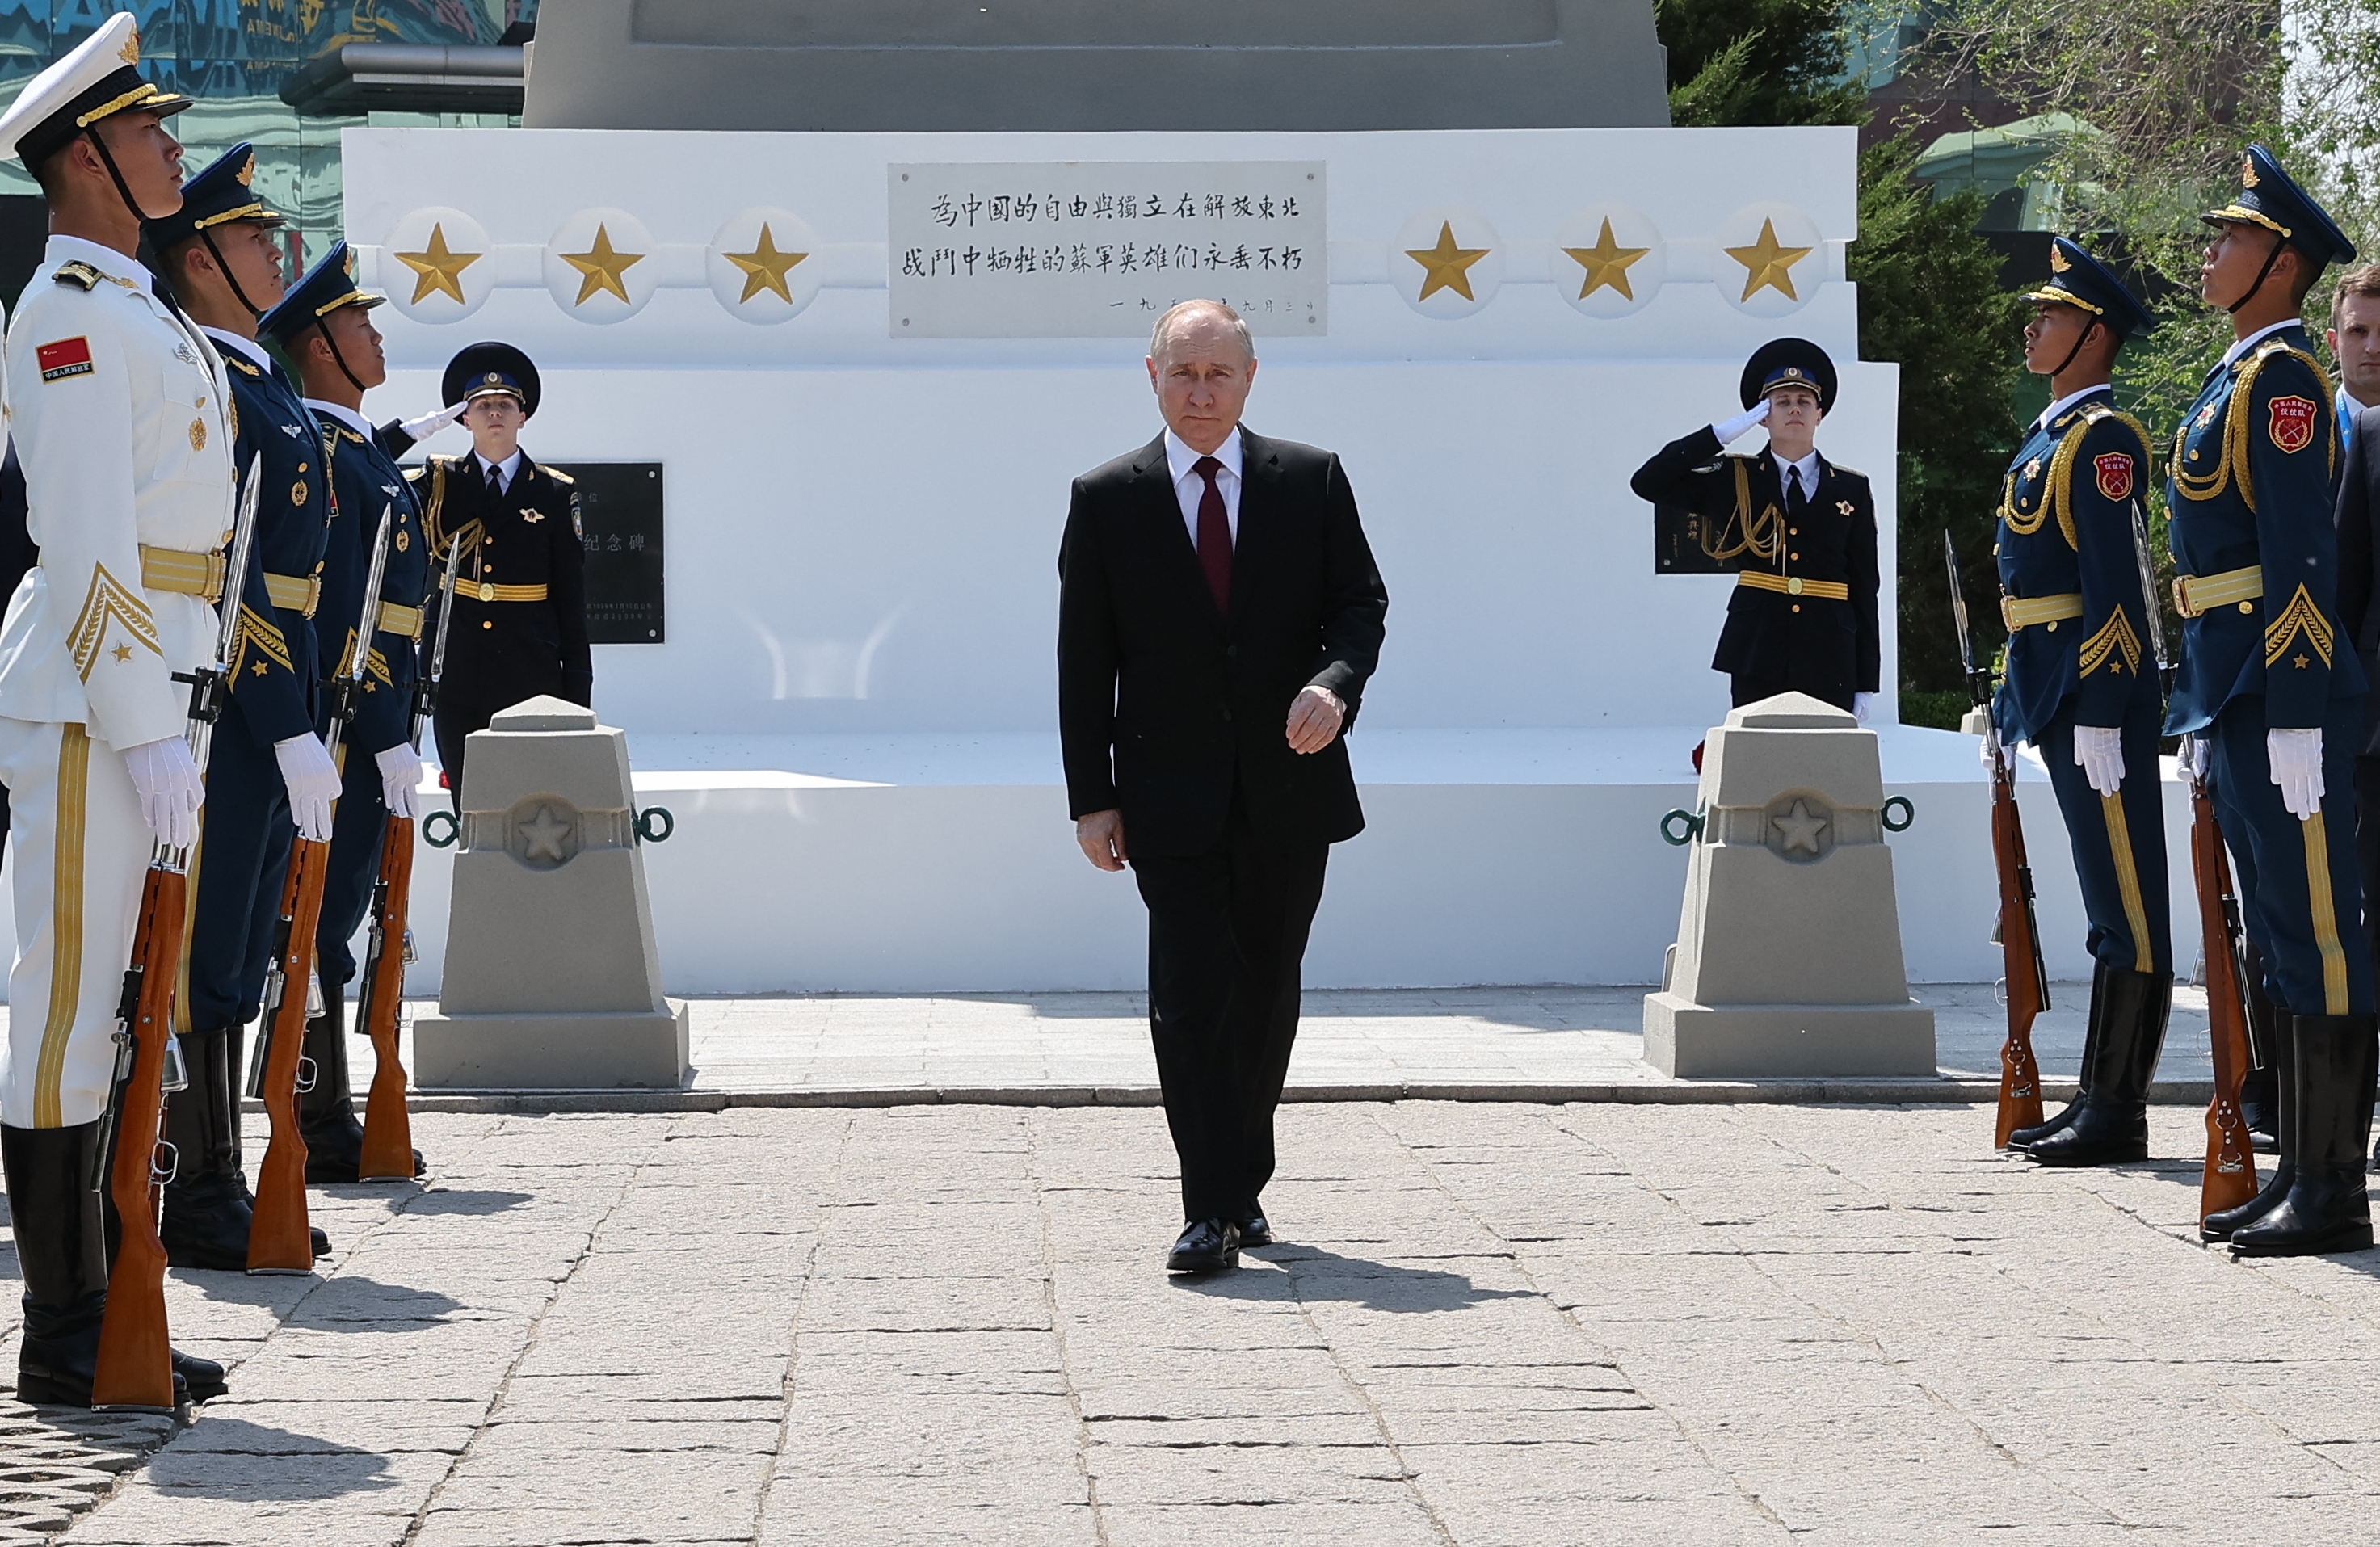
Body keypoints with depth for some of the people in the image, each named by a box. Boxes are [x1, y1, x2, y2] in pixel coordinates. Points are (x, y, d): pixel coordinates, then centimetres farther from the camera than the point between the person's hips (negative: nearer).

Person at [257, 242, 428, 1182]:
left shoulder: (355, 446, 18)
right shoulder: (325, 452, -14)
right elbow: (338, 614, -20)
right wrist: (388, 738, -21)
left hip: (364, 724, 10)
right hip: (348, 724, -10)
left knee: (331, 918, 12)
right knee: (323, 923, -6)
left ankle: (331, 1123, 17)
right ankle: (323, 1131, -4)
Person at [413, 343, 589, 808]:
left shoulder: (555, 494, 5)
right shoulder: (438, 484, 8)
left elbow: (572, 599, 5)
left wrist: (578, 692, 1)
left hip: (532, 679, -1)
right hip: (457, 680, 1)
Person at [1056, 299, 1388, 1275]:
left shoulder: (1311, 480, 5)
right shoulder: (1107, 500, 1)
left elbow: (1360, 600, 6)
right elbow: (1084, 660, 1)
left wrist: (1336, 682, -17)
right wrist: (1091, 797, -4)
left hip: (1289, 786, 2)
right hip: (1172, 795, -2)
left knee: (1266, 995, 11)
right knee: (1190, 995, -9)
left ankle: (1244, 1184, 25)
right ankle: (1212, 1210, -10)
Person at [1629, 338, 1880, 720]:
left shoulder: (1852, 490, 9)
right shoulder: (1733, 479, 8)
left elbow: (1864, 588, 8)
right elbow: (1647, 483, -1)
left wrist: (1867, 681, 3)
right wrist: (1723, 433, -5)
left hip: (1829, 662, 0)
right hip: (1756, 658, 0)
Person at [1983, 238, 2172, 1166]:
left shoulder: (2101, 438, -11)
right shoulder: (2050, 438, 18)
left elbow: (2112, 584, -18)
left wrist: (2099, 713, -22)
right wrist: (2009, 705, 21)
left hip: (2096, 696, -10)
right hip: (2054, 695, 10)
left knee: (2127, 905, -6)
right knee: (2108, 903, 12)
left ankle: (2118, 1115, -4)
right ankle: (2101, 1101, 17)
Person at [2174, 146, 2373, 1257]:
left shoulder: (2281, 376, -11)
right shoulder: (2232, 380, 19)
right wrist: (2203, 716, 22)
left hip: (2283, 700, -10)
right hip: (2232, 700, 10)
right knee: (2277, 943, 12)